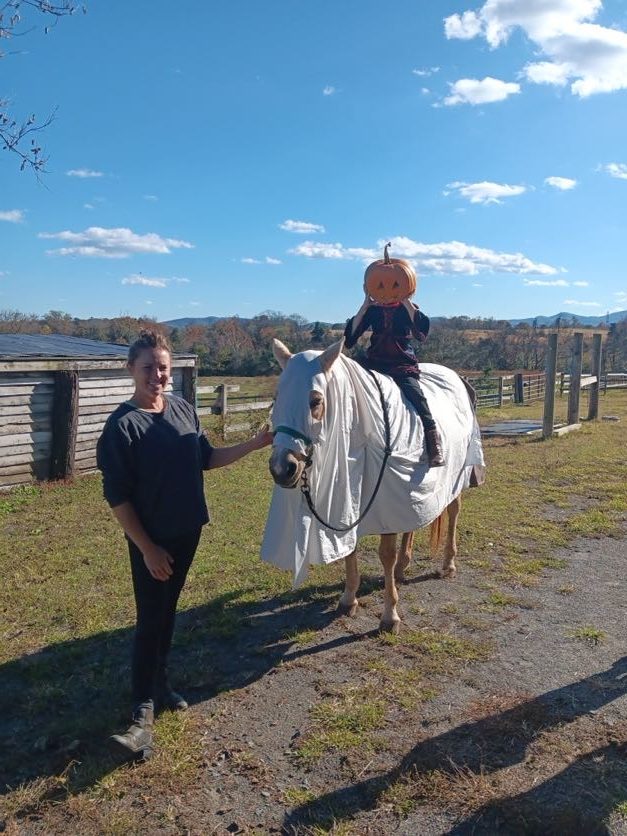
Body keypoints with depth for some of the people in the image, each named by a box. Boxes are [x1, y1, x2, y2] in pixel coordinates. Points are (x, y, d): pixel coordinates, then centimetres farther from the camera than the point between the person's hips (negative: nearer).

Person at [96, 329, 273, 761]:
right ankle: (144, 712, 11)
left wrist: (255, 444, 4)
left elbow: (207, 458, 12)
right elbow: (117, 497, -15)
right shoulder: (122, 425, -17)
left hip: (188, 531, 6)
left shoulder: (184, 409, 1)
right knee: (150, 621, 0)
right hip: (151, 541, -6)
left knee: (168, 611, 19)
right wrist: (147, 548, -16)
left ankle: (160, 681, 36)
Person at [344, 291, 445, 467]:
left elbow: (421, 327, -13)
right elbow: (351, 335, 0)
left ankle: (434, 442, -28)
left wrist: (405, 300, -16)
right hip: (376, 363, 3)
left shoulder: (407, 307, 8)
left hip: (403, 364, -3)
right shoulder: (372, 310, 13)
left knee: (414, 392, -29)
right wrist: (365, 305, -7)